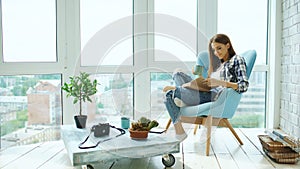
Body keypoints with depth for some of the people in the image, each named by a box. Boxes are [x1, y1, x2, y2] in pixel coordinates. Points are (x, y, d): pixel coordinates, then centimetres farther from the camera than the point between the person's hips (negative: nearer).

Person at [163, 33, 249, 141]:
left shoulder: (237, 60, 3)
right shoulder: (218, 63, 27)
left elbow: (244, 86, -13)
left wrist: (220, 82, -25)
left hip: (216, 96, -9)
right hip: (206, 93, 9)